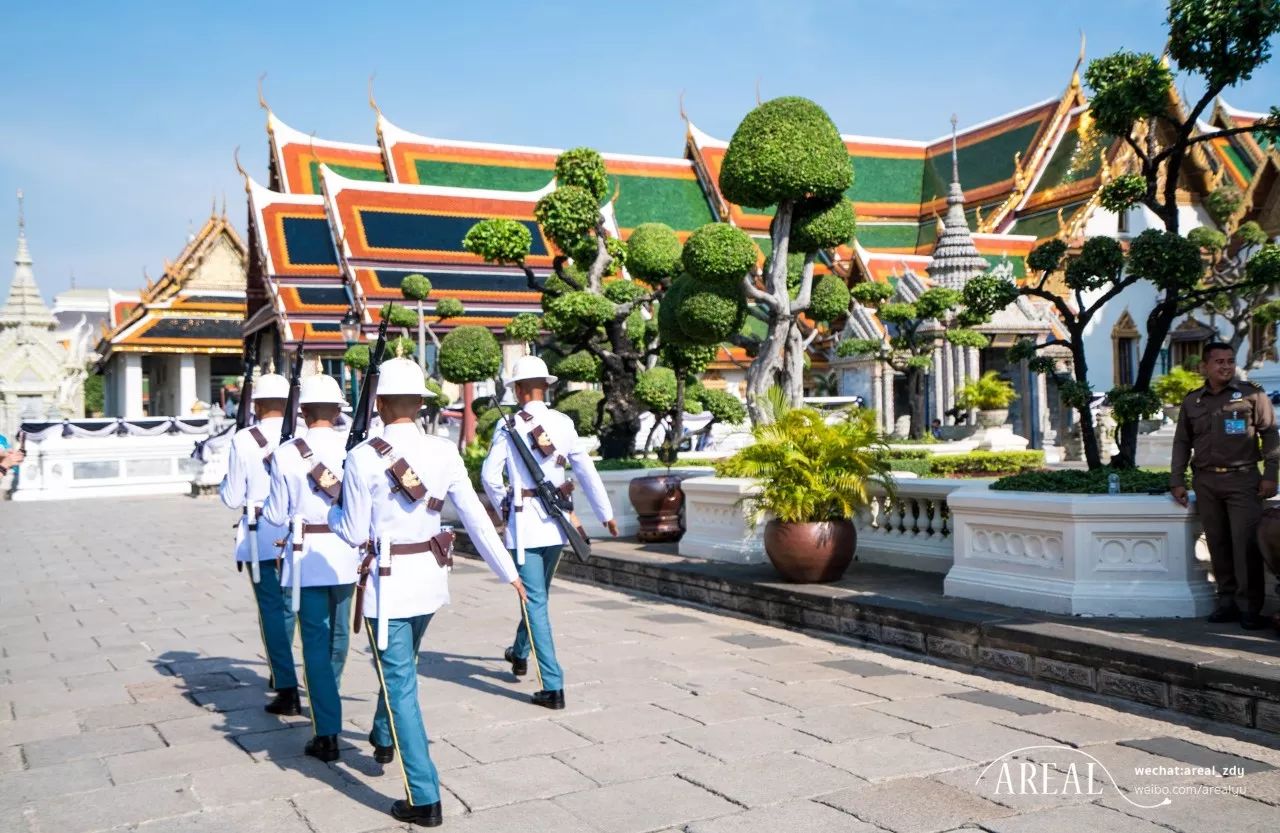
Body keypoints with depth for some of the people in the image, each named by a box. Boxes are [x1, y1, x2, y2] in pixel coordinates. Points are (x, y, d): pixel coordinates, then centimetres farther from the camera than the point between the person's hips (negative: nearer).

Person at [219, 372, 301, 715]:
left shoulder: (243, 440, -8)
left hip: (262, 537, -2)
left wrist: (224, 484, 18)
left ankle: (288, 690, 3)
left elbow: (233, 499, -4)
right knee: (289, 604, 19)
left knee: (273, 610, 4)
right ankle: (281, 672, 33)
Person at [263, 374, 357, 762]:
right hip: (345, 554, 3)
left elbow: (278, 516, -2)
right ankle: (327, 702, 43)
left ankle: (327, 733, 3)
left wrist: (262, 512, 19)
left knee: (316, 642, 3)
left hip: (307, 557, -2)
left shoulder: (286, 454, -8)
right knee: (338, 635, 21)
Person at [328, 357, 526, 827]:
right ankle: (383, 739, 52)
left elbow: (354, 533, -10)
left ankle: (424, 799, 4)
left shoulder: (362, 458, -15)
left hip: (388, 581, -5)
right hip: (431, 577, 5)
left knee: (401, 685, 2)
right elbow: (476, 518, 0)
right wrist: (507, 571, 9)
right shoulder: (444, 452, -3)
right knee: (401, 666, 29)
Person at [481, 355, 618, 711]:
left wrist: (504, 505, 9)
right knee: (539, 594, 24)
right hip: (556, 521, 4)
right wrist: (606, 513, 9)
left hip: (524, 521, -4)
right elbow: (586, 471, 2)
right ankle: (520, 653, 46)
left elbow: (490, 475, -10)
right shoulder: (564, 423, 0)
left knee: (535, 601, 0)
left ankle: (553, 687, -4)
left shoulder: (509, 426, -9)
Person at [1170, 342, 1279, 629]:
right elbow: (1182, 443, 16)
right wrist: (1177, 481, 11)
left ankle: (1252, 607, -3)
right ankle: (1227, 601, 14)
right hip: (1206, 482, 3)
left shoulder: (1251, 395, 3)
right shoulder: (1192, 402, 12)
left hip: (1243, 479, -3)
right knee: (1218, 544, 6)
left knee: (1246, 543, -8)